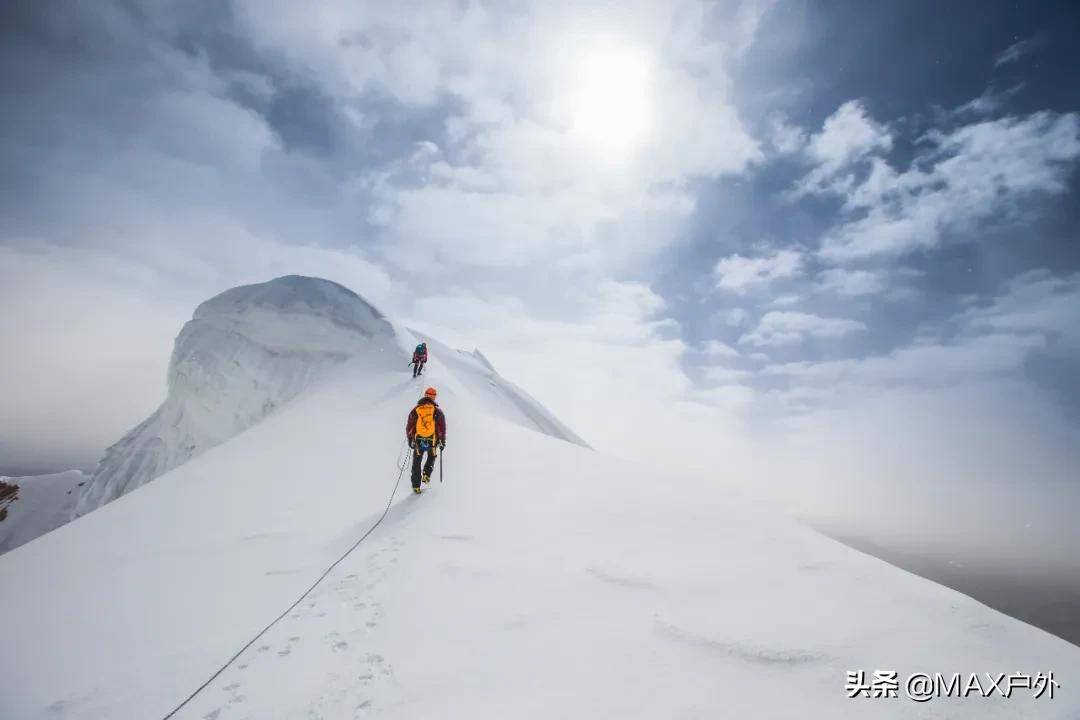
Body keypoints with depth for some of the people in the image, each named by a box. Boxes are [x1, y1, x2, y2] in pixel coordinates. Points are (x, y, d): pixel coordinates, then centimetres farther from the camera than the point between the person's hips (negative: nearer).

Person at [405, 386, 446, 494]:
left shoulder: (416, 409, 1)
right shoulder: (437, 410, -3)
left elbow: (409, 426, 4)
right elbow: (442, 427, -4)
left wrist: (410, 440, 15)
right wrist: (443, 441, 5)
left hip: (418, 441, 1)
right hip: (432, 441, -1)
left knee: (417, 463, 15)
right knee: (431, 457, 29)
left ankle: (416, 486, 16)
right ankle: (426, 474, 11)